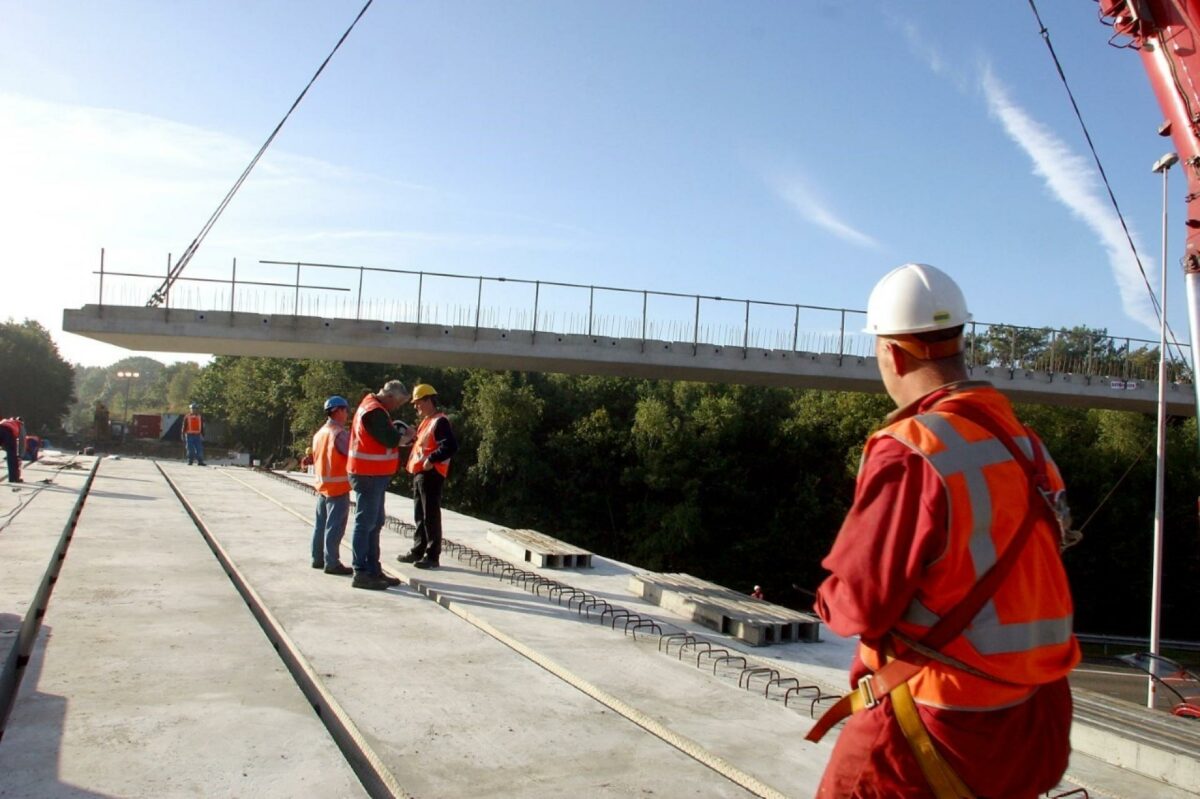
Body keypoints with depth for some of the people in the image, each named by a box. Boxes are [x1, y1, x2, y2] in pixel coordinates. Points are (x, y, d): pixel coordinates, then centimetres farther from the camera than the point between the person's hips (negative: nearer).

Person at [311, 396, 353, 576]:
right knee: (335, 526, -5)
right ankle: (332, 563, -2)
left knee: (320, 525, 15)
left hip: (322, 486, 9)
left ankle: (318, 558, 23)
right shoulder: (340, 433, -16)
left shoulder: (319, 433, 11)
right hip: (338, 487, -9)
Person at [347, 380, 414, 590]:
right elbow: (391, 440, -21)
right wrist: (407, 436, -3)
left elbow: (386, 435, 16)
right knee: (365, 523, -6)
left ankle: (373, 570, 22)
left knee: (375, 522, 15)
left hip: (373, 475, 11)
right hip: (369, 475, -11)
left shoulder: (372, 406, 16)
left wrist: (399, 433, -1)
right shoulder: (374, 411, -17)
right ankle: (361, 574, -2)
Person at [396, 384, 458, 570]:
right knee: (419, 515, 15)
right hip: (419, 473, 10)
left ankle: (432, 556, -3)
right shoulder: (425, 421, 20)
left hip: (431, 474, -10)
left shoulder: (440, 421, -12)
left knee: (431, 515, -7)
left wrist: (432, 459, -23)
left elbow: (451, 446, -22)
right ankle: (418, 551, 24)